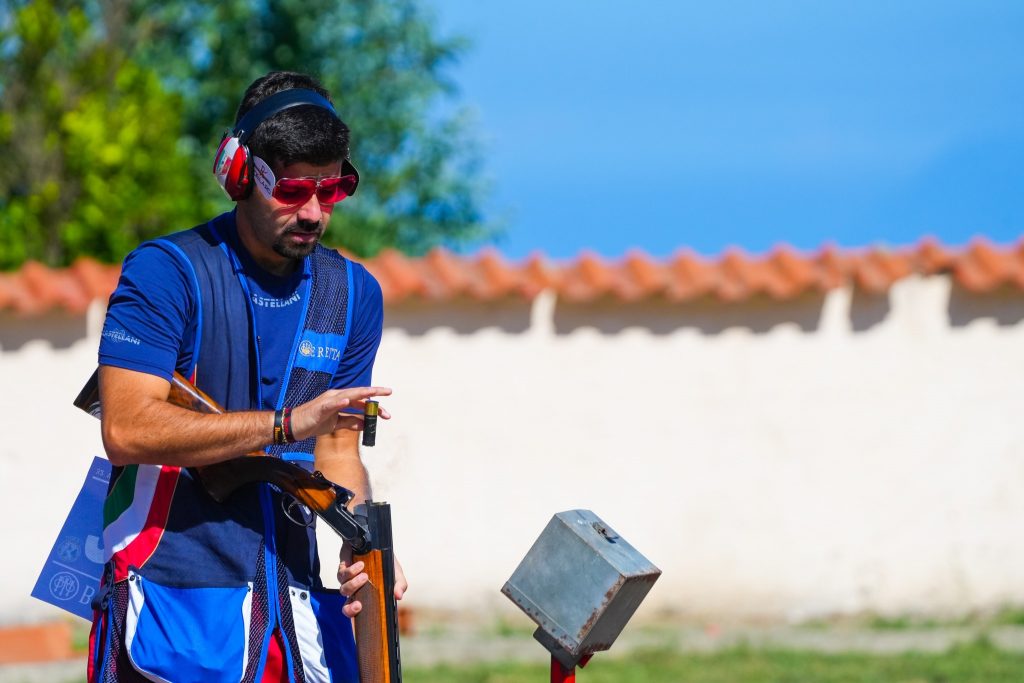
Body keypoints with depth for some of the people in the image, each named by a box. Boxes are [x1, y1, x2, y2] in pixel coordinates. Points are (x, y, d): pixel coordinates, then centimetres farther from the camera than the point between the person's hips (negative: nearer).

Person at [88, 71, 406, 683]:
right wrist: (286, 423, -20)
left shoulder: (354, 293, 11)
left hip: (294, 602, 5)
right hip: (174, 600, -5)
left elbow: (337, 452, 13)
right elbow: (127, 431, -17)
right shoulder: (165, 271, -7)